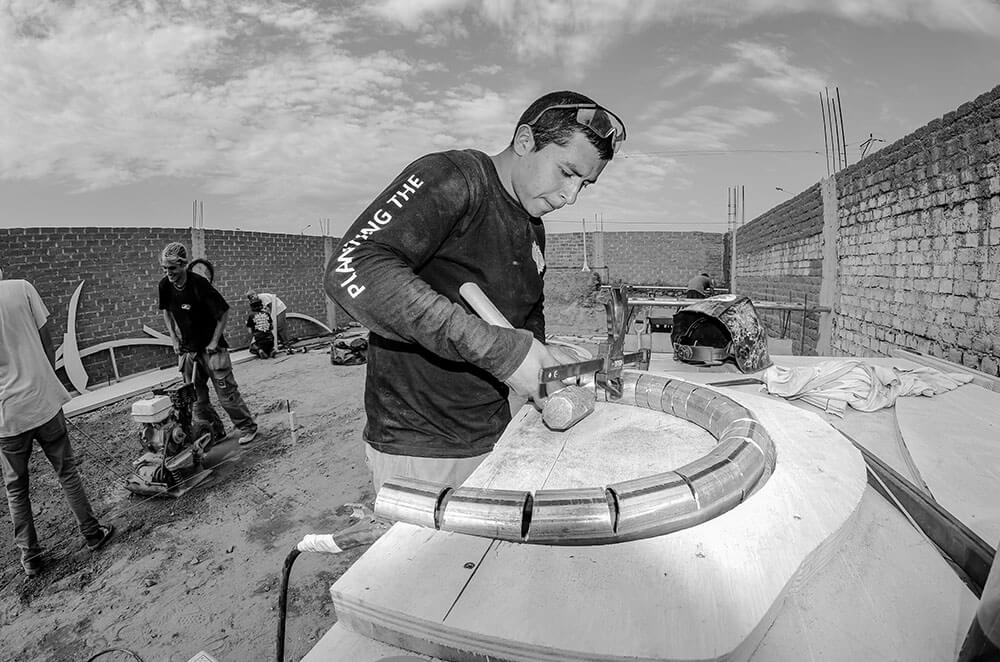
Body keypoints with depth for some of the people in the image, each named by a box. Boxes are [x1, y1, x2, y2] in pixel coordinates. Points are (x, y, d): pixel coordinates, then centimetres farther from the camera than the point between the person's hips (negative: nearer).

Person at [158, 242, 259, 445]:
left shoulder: (199, 284, -21)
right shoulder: (164, 286, -4)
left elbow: (224, 311, -14)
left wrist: (214, 341, -14)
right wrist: (174, 339, 7)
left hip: (210, 347, -6)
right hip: (188, 349, 6)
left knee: (226, 392, -2)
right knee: (196, 397, 10)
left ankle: (247, 427, 12)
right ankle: (214, 431, 24)